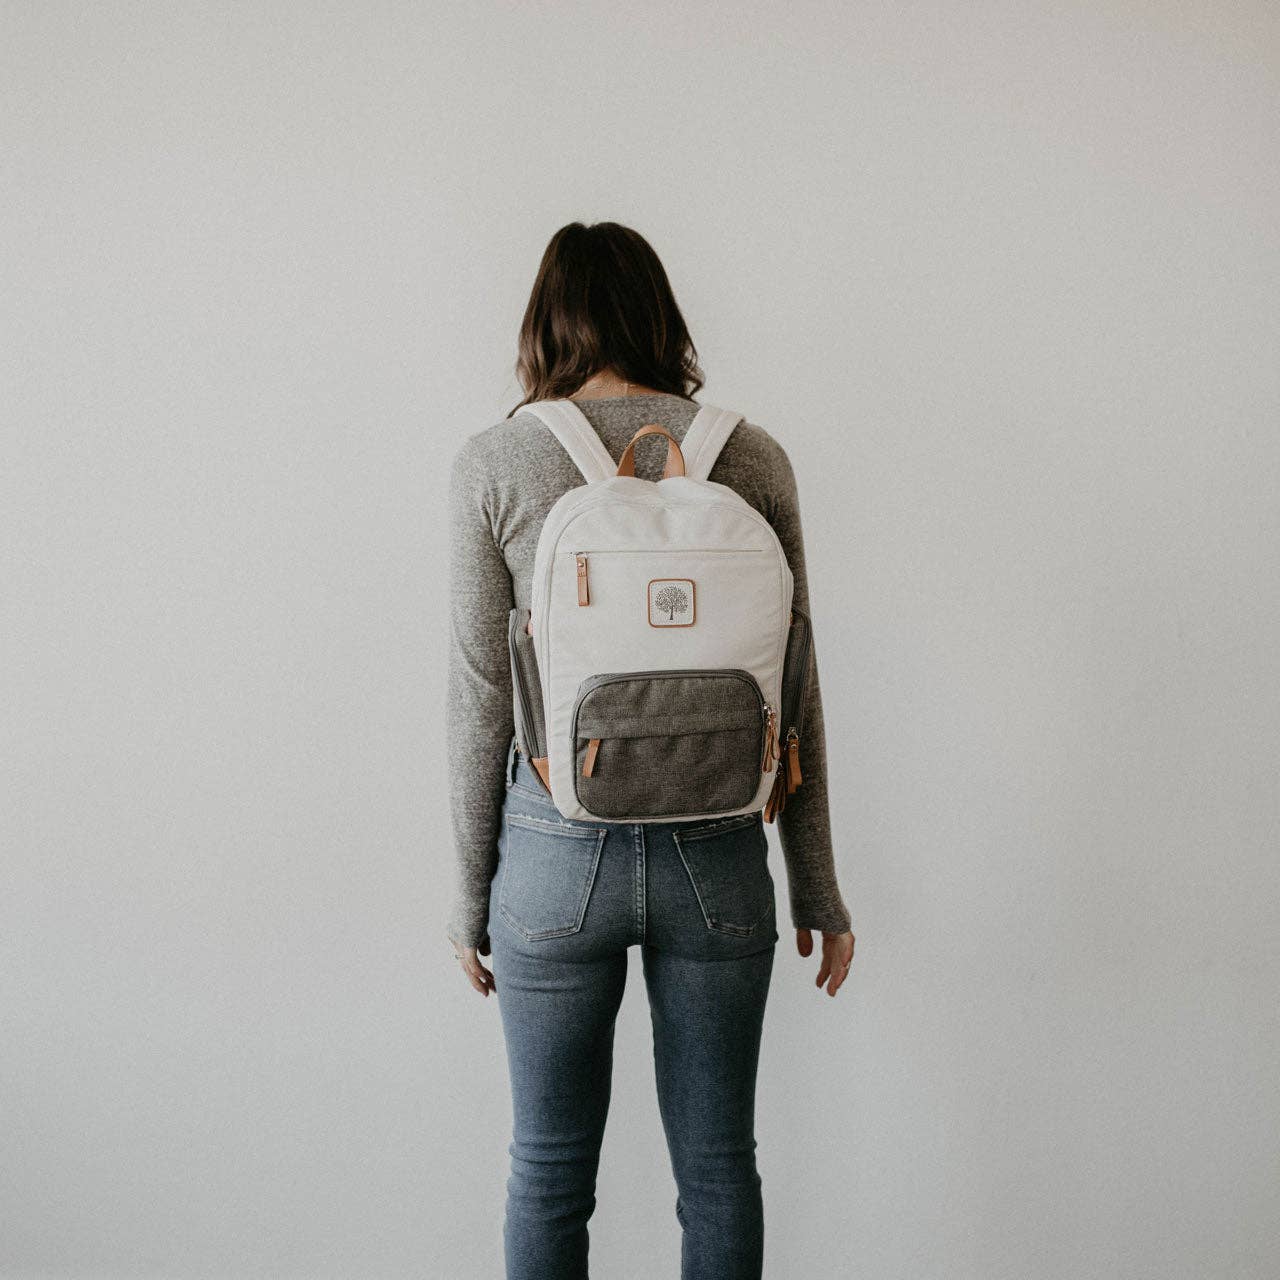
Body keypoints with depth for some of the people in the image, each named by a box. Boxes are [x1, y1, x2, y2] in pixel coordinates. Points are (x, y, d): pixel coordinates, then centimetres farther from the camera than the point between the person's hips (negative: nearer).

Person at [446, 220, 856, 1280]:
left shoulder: (493, 465, -6)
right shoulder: (754, 458, -2)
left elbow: (481, 701, -5)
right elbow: (792, 694, 0)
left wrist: (471, 891, 7)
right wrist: (817, 889, 9)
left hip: (557, 848, -1)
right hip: (717, 850, 2)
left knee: (550, 1173, 17)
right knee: (719, 1167, 17)